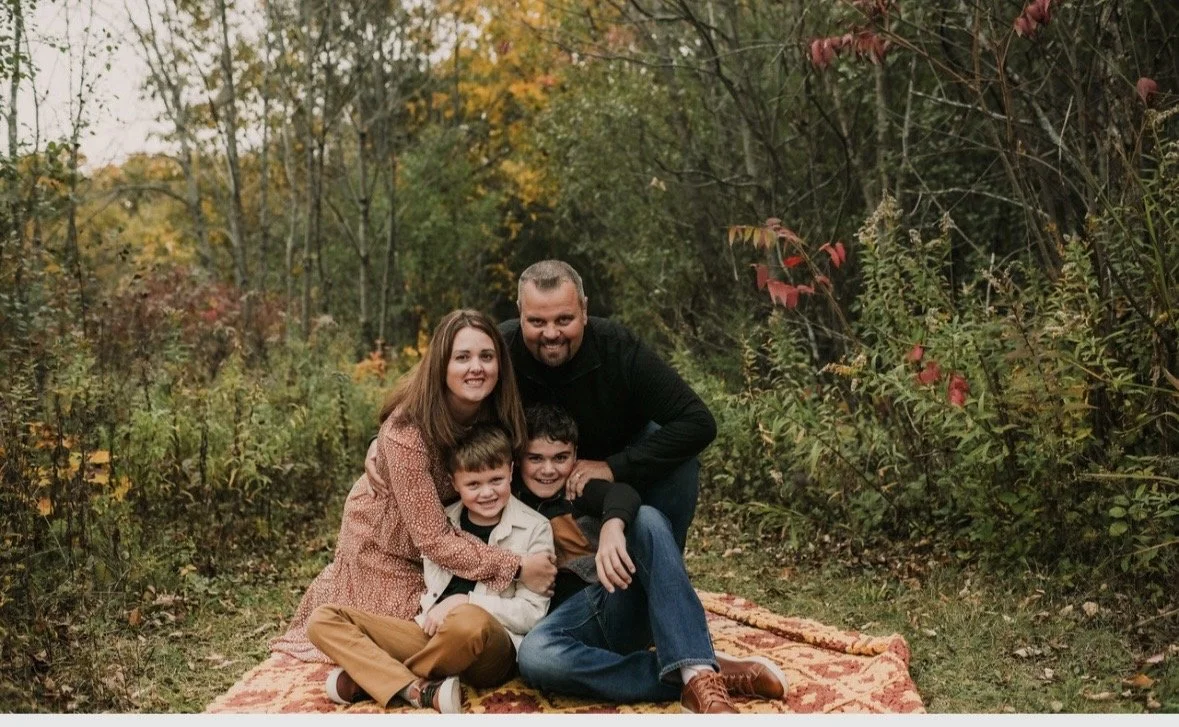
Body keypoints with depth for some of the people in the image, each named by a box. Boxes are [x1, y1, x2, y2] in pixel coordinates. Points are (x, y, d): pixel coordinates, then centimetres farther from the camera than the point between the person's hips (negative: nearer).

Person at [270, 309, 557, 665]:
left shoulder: (497, 416, -20)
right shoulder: (407, 431, -37)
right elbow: (433, 539, -34)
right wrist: (516, 567, -36)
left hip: (457, 532, 5)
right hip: (385, 543, -5)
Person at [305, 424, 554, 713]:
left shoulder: (535, 528, 0)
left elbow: (532, 614, -4)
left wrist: (464, 602, -12)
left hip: (491, 649, -5)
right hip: (433, 634, 5)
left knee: (470, 623, -42)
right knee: (322, 620, -8)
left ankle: (370, 679, -15)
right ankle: (420, 690, -27)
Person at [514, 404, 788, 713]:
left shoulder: (581, 490, 18)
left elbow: (623, 494, -6)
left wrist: (612, 525, -30)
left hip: (626, 605, 2)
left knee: (647, 518, -24)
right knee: (534, 654, -37)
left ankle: (698, 674, -40)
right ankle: (702, 678, -38)